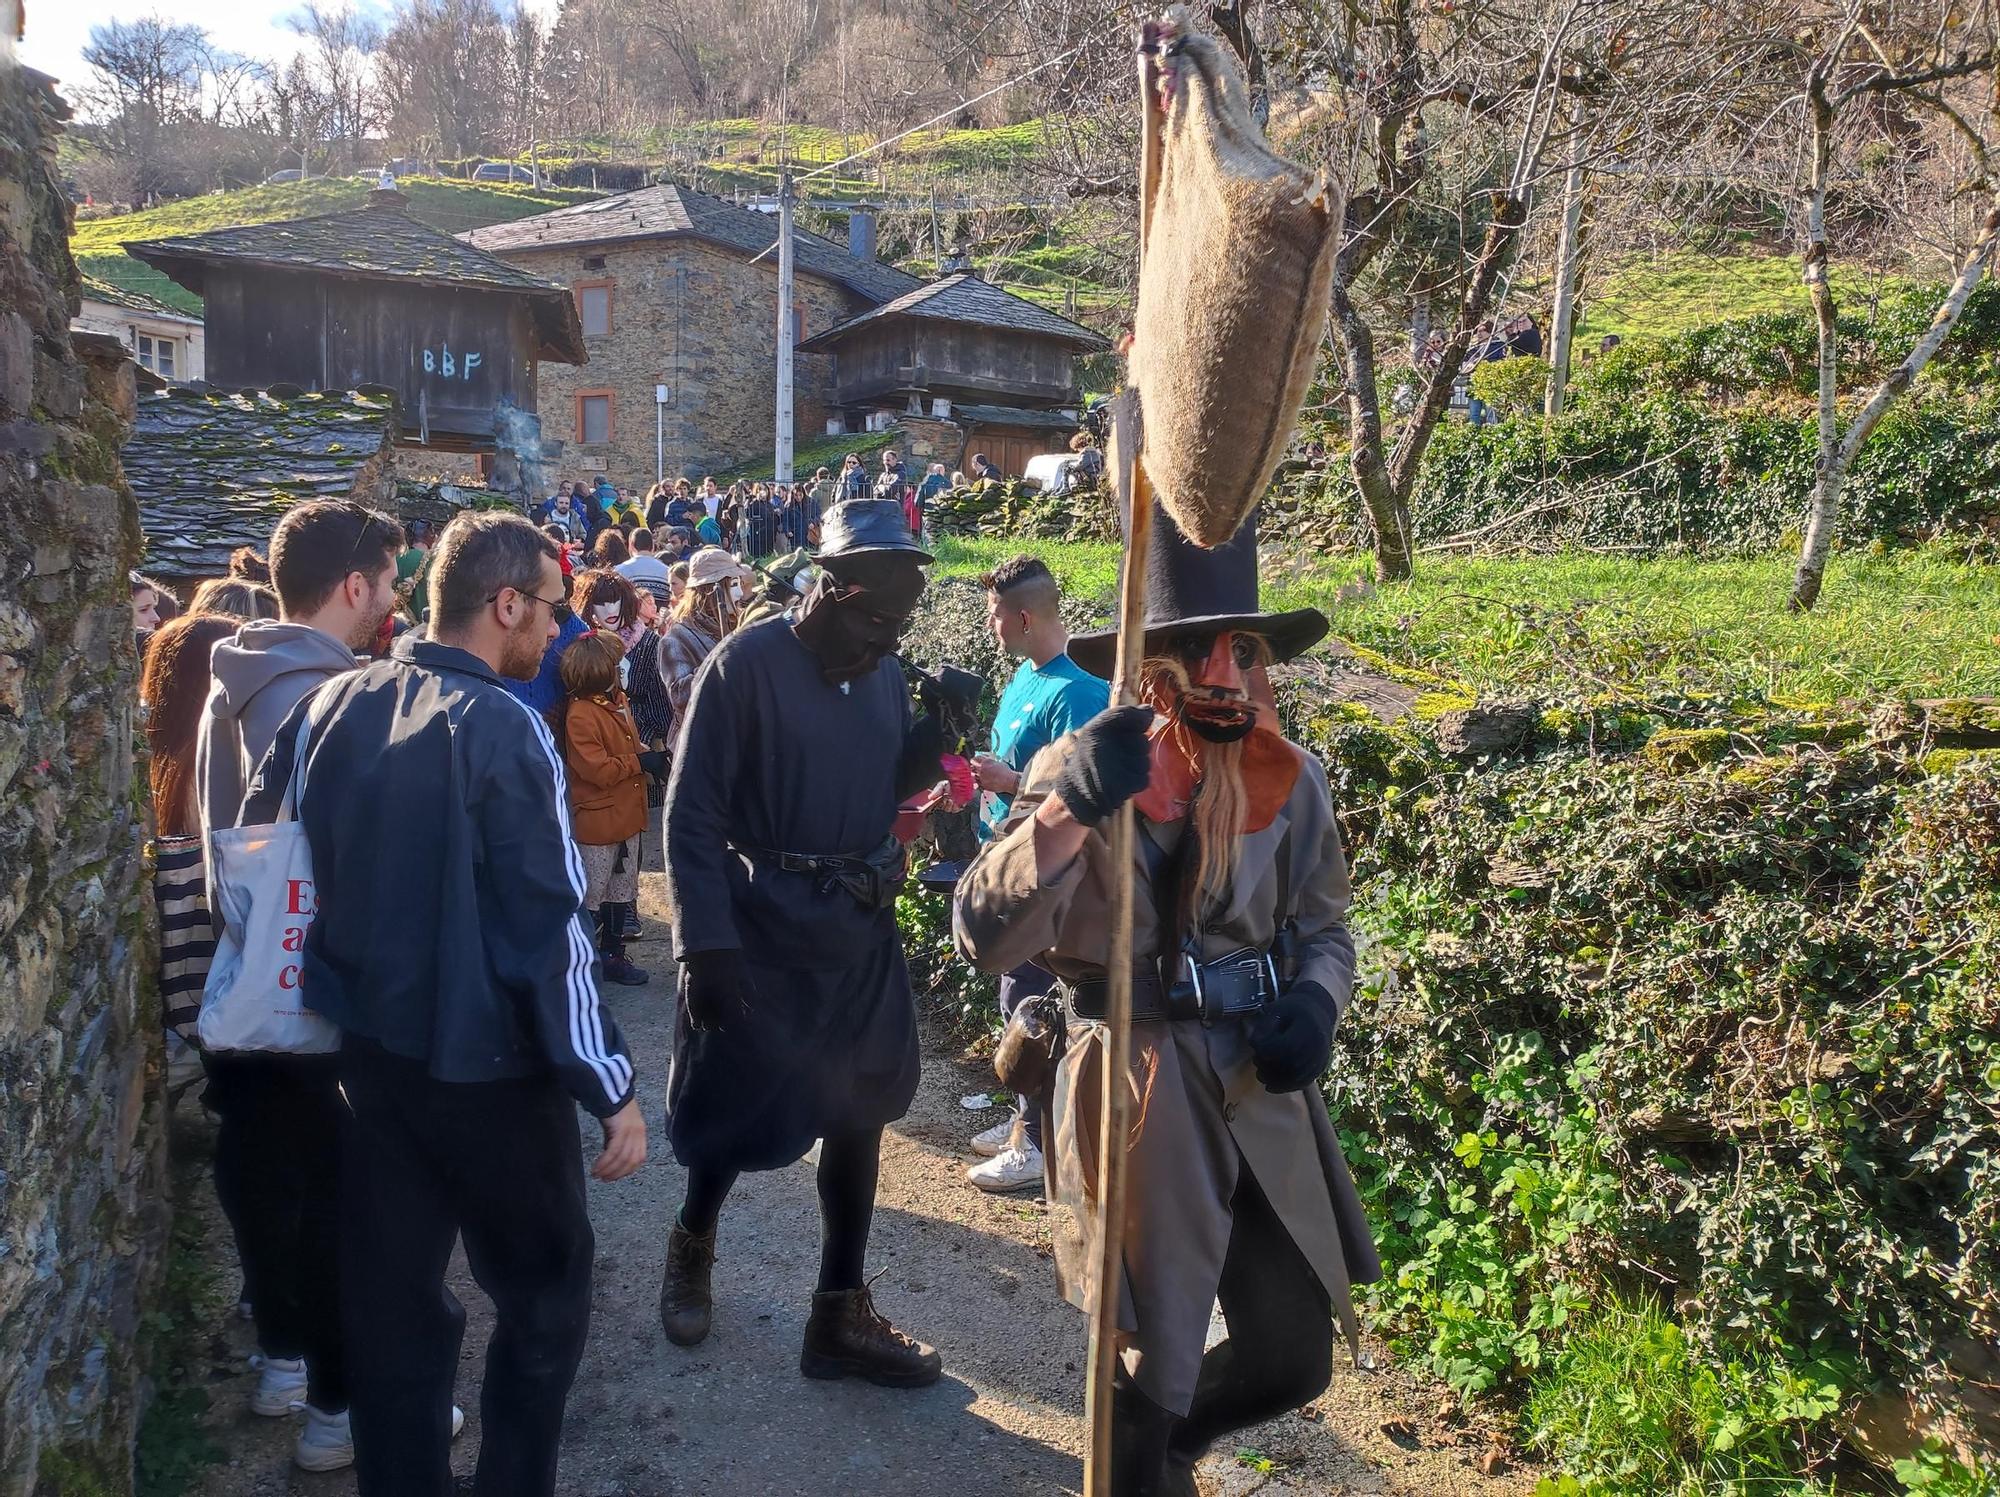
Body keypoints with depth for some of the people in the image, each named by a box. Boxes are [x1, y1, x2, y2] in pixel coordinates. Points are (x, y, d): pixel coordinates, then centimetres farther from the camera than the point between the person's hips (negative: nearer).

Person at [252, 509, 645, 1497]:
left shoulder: (329, 709, 2)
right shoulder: (503, 728, -18)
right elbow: (549, 930, -20)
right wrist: (613, 1089, -15)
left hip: (367, 1048, 6)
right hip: (486, 1064, -6)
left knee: (390, 1300, 17)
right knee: (544, 1293, 12)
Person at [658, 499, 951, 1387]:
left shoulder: (886, 675, 3)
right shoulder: (747, 664, -14)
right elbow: (691, 815, -14)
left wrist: (936, 738, -8)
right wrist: (706, 945, -18)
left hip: (860, 931, 6)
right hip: (762, 930, -5)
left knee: (858, 1112, 10)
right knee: (738, 1112, 7)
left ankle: (841, 1316, 24)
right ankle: (691, 1248, 39)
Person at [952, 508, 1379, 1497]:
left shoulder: (1293, 780, 1)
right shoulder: (1085, 766, -11)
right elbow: (985, 935, -19)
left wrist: (1315, 1003, -7)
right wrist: (1069, 808, -32)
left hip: (1264, 1088, 5)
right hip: (1139, 1088, -4)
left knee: (1294, 1362, 15)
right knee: (1156, 1363, 10)